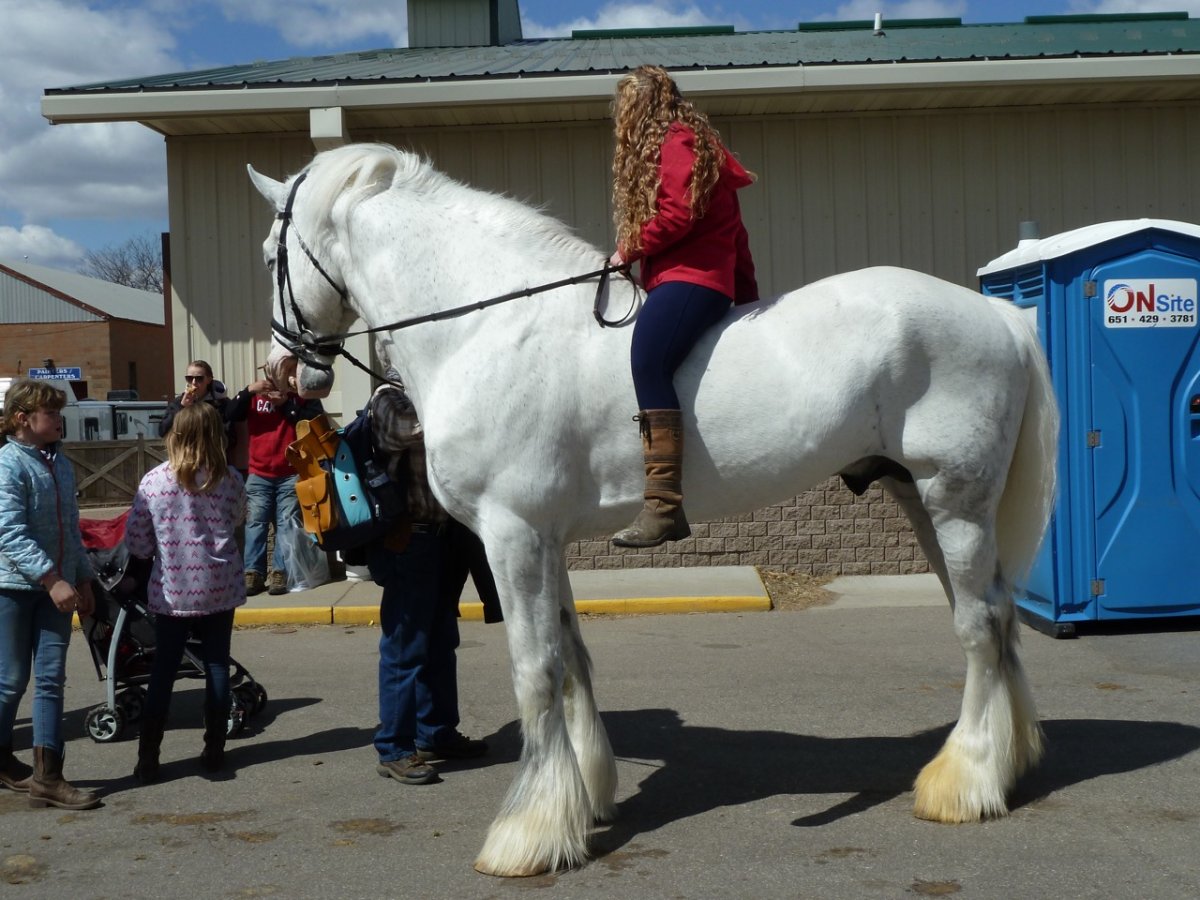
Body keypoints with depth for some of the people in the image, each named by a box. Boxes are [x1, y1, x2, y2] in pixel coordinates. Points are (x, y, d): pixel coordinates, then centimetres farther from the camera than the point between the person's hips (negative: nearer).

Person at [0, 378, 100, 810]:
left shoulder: (60, 463, 10)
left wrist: (83, 579, 14)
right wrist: (52, 579, -27)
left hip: (57, 585, 6)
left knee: (51, 680, 4)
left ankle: (47, 776, 7)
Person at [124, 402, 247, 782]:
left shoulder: (153, 480, -7)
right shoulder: (229, 479, -6)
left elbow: (135, 540, -2)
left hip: (171, 590, 0)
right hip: (220, 587, 0)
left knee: (162, 673, 8)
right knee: (217, 668, 10)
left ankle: (148, 758, 10)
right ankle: (214, 751, 16)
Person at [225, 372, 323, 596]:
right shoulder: (256, 393, 13)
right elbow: (230, 415, 1)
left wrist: (286, 404, -12)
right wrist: (248, 391, -11)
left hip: (292, 475, -2)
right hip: (259, 475, 2)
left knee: (287, 523, -6)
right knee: (255, 522, -3)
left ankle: (280, 572, -7)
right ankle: (253, 572, -4)